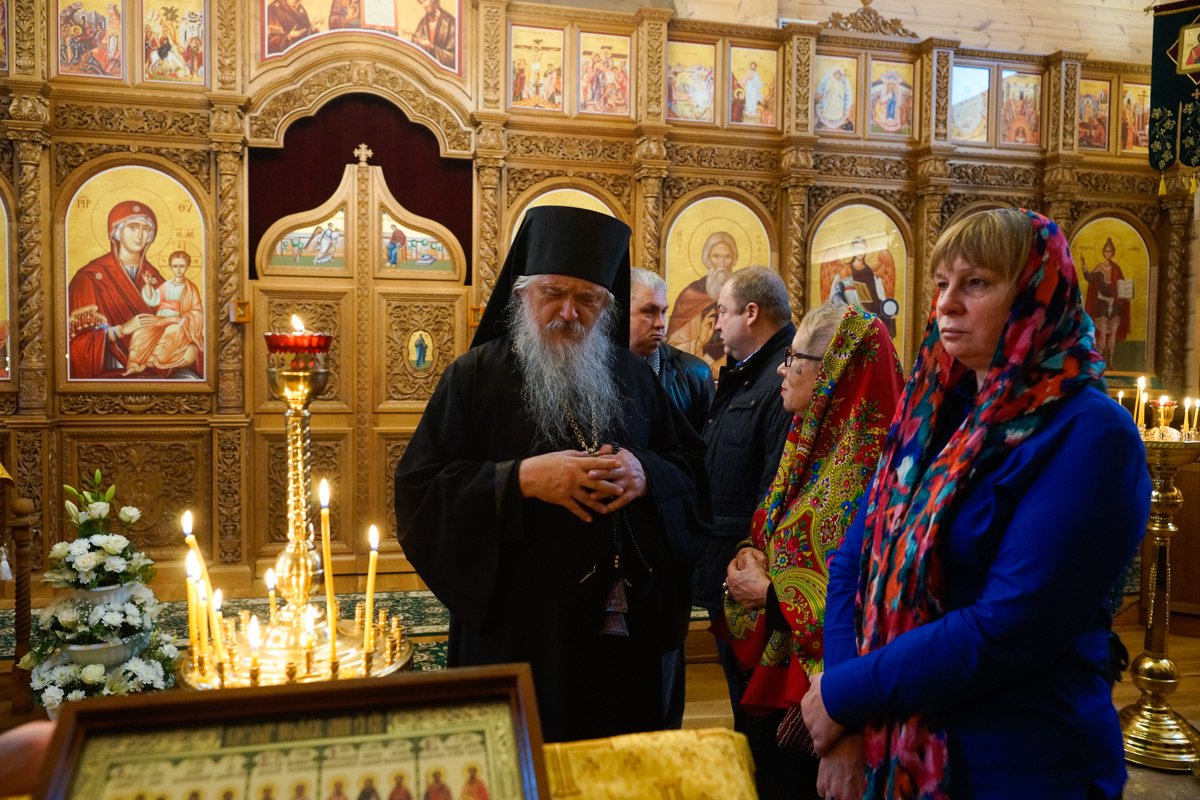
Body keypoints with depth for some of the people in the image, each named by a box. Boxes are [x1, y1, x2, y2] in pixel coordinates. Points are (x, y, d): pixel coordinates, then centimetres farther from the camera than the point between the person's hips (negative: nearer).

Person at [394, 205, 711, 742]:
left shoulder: (632, 378, 10)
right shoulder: (476, 377, -2)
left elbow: (693, 472, 10)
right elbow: (418, 489, -8)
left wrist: (645, 476, -12)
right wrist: (521, 478, -19)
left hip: (618, 625, 3)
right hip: (515, 630, -3)